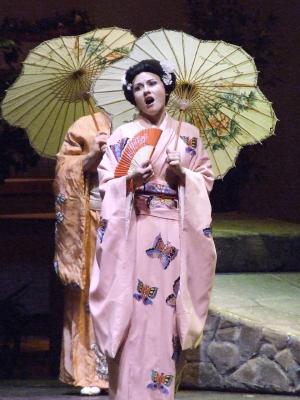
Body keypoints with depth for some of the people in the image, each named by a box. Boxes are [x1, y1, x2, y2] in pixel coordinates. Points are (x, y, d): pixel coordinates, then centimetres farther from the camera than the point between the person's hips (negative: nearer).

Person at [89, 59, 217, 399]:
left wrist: (183, 175, -8)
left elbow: (206, 179, 11)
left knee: (168, 312, -2)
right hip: (133, 231, -1)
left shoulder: (188, 135, 11)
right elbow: (106, 184, 4)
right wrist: (130, 180, -14)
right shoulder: (122, 136, 7)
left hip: (176, 234, 1)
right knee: (134, 308, -8)